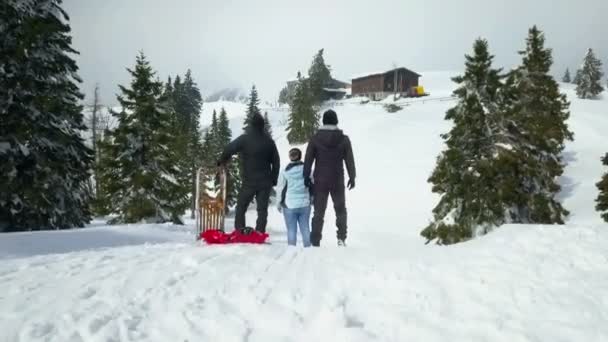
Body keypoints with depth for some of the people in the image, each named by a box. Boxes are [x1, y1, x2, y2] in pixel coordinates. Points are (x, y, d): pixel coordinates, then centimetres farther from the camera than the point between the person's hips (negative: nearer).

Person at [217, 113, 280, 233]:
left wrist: (221, 161, 3)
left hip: (249, 182, -3)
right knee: (262, 209, 7)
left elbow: (229, 150, -16)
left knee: (241, 208, 8)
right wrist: (274, 179, 15)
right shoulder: (269, 141, 4)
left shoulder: (244, 139, -10)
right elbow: (276, 161, 8)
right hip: (265, 182, 3)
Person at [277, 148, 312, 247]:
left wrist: (280, 204, 11)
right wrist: (311, 200, 19)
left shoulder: (285, 172, -6)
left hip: (289, 205, -2)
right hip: (305, 205, 2)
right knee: (305, 228, 10)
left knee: (291, 230, 4)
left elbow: (281, 189, -1)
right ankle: (307, 246, 14)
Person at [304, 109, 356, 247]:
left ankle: (315, 242, 4)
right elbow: (350, 160, -1)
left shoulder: (315, 138, -5)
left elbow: (308, 160, -3)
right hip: (337, 181, 0)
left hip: (320, 181, 0)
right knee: (340, 210, 18)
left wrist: (306, 177, 6)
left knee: (318, 212, 7)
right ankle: (341, 238, 12)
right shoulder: (344, 139, -5)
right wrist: (352, 177, 10)